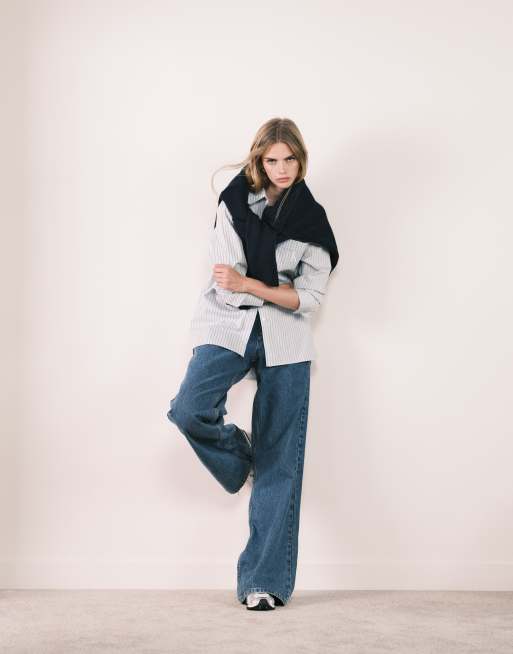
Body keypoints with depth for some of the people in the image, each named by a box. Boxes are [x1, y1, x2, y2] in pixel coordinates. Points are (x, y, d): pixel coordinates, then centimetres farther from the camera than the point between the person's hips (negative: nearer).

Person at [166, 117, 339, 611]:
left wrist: (249, 283, -13)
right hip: (227, 327, 0)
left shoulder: (312, 220, 4)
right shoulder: (234, 203, 3)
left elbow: (308, 298, -2)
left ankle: (265, 581, 6)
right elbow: (225, 281, -2)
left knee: (280, 462, -2)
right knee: (189, 409, -28)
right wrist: (278, 286, -2)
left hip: (285, 340, 0)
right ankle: (239, 454, 8)